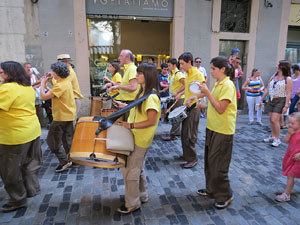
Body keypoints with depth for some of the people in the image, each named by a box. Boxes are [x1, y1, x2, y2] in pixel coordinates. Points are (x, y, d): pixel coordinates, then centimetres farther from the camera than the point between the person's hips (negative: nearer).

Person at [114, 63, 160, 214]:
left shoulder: (151, 96, -21)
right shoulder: (143, 92, 9)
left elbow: (151, 121, -24)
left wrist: (131, 125, -25)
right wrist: (125, 106, 13)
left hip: (140, 139, -10)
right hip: (136, 137, 10)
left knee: (130, 170, 1)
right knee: (137, 168, 20)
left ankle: (132, 203, 18)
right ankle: (142, 196, 38)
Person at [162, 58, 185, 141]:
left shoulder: (178, 74, -16)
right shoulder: (171, 74, 13)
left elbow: (185, 85, -23)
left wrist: (176, 92, -25)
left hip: (179, 98, -10)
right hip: (173, 98, 10)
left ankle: (173, 135, 2)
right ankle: (177, 132, 27)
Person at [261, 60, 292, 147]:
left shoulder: (288, 79, -7)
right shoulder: (273, 77, 9)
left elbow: (288, 93, -11)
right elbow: (267, 89, 13)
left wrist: (286, 106, -16)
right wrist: (262, 99, 11)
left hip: (280, 101, -6)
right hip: (271, 100, 6)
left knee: (274, 120, -12)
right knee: (271, 120, 9)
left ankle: (277, 139, 2)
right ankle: (272, 137, 22)